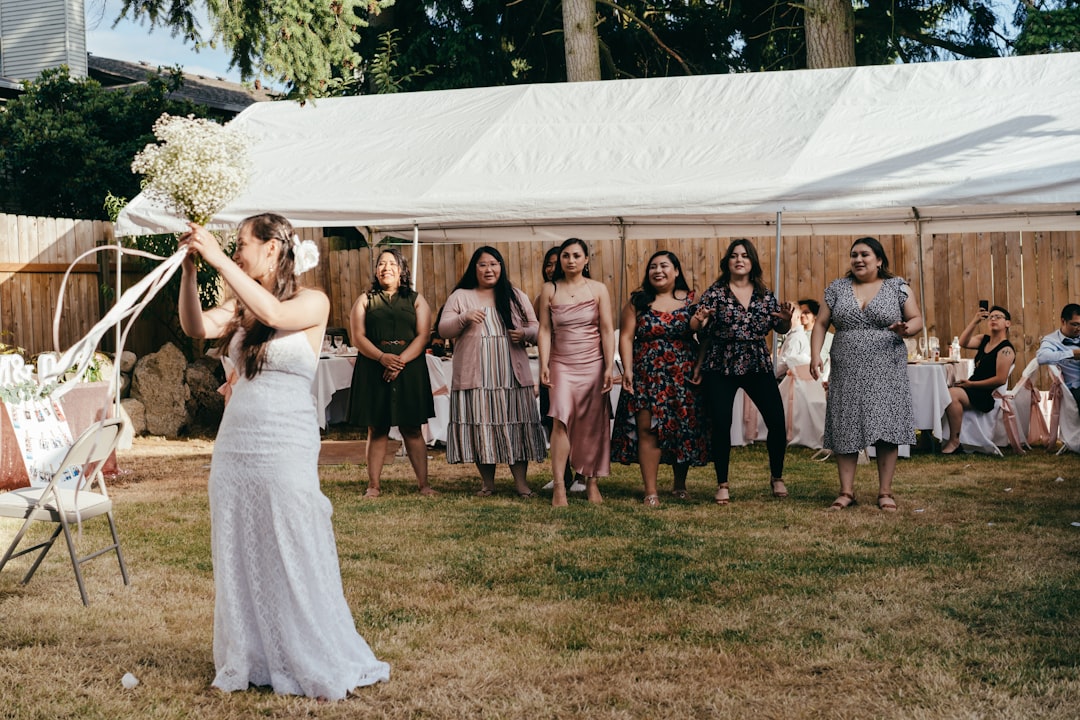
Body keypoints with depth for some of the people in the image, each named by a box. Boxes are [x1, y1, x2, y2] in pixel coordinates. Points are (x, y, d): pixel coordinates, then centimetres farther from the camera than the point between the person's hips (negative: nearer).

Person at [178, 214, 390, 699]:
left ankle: (321, 667, 12)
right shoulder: (241, 306, 10)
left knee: (295, 561, 0)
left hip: (286, 448, -5)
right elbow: (197, 327, -5)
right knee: (239, 560, 10)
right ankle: (249, 662, 21)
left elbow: (274, 314, -24)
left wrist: (218, 258, -23)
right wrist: (189, 268, -14)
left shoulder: (313, 303, -5)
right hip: (233, 445, 6)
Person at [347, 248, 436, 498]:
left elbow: (423, 335, -1)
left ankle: (423, 484, 1)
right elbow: (358, 337, 0)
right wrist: (382, 357, -17)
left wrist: (401, 361, -15)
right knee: (376, 430, 2)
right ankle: (374, 485, 5)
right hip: (373, 371, 0)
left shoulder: (416, 300, 10)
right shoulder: (365, 301, 11)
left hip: (409, 371, 0)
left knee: (412, 429, 0)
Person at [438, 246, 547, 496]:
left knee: (516, 425, -3)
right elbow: (443, 329, 2)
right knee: (480, 425, 0)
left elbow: (535, 327, 13)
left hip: (512, 375, 1)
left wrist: (525, 333, -11)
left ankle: (520, 481, 3)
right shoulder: (459, 296, 9)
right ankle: (487, 482, 12)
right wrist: (464, 317, -17)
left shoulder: (516, 297, 13)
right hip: (475, 376, -1)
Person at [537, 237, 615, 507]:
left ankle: (592, 482, 14)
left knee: (592, 424, 3)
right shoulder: (549, 290, 5)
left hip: (593, 363, 1)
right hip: (561, 364, 0)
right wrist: (544, 365, -6)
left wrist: (609, 367, -5)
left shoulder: (598, 289, 3)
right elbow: (545, 330, 2)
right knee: (561, 419, -14)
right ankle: (559, 485, -15)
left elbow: (607, 330, 1)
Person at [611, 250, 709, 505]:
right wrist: (627, 369, -9)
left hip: (683, 376, 1)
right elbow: (626, 337, 1)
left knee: (684, 430, 5)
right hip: (647, 376, -1)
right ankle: (650, 491, -5)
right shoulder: (638, 302, 5)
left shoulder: (691, 300, 5)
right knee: (647, 429, -7)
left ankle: (680, 485, 22)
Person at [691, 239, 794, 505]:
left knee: (777, 422, -2)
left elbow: (781, 329, 10)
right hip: (721, 366, -2)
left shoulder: (765, 294, 8)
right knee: (721, 425, -6)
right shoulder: (715, 293, 0)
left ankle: (777, 477, 20)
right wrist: (698, 320, -25)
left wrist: (787, 319, -12)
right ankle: (722, 485, 8)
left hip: (758, 365, 2)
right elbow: (698, 328, -3)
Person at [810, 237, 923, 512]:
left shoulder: (897, 287, 5)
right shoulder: (837, 288, 9)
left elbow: (917, 319, 5)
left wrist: (905, 330, -18)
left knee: (886, 428, -4)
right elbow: (821, 324, 8)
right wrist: (815, 355, -5)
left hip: (886, 372, -2)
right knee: (845, 429, 1)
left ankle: (885, 492, 3)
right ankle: (847, 491, 8)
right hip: (847, 373, 2)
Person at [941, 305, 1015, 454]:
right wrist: (974, 321, -11)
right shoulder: (984, 339, 15)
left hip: (987, 395, -9)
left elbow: (1001, 379, -18)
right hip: (973, 390, 9)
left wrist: (972, 384, -15)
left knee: (951, 394, -31)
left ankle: (954, 441, -25)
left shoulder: (1006, 349, -10)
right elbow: (963, 342, 0)